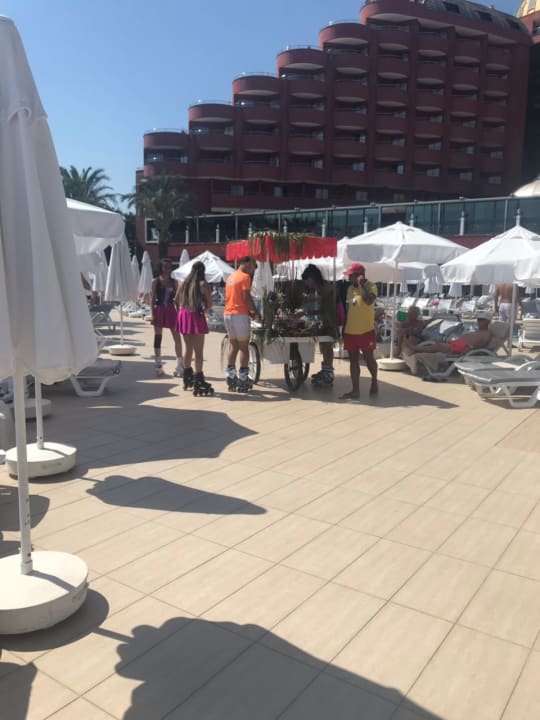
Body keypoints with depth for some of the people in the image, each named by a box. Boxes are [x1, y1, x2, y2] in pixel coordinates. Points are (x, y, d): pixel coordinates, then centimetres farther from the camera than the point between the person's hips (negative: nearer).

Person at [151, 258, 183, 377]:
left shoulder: (174, 282, 8)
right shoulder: (156, 281, 2)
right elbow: (153, 298, 1)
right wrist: (153, 314, -5)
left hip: (170, 310, 1)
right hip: (159, 310, -1)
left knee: (177, 337, -3)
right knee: (157, 337, 4)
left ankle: (180, 365, 2)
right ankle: (158, 365, 13)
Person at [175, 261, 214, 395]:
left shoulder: (184, 283, 10)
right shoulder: (203, 284, -8)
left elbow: (176, 300, 16)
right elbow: (209, 304, -9)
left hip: (183, 315, 7)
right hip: (196, 316, -7)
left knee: (188, 348, 20)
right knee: (198, 350, -4)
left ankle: (187, 378, 32)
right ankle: (198, 383, -6)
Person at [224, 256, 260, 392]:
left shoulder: (230, 277, 17)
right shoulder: (245, 277, -9)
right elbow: (246, 297, -18)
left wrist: (250, 312, 16)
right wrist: (255, 313, -7)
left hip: (227, 314, 8)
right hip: (240, 315, -8)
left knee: (233, 346, 13)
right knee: (244, 347, -2)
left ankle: (231, 378, 12)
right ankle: (243, 380, -3)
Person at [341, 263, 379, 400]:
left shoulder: (371, 286, -9)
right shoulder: (350, 288, 11)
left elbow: (369, 300, -30)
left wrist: (361, 284, -21)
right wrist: (344, 328, 17)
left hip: (366, 331, -6)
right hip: (350, 331, 6)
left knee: (369, 359, 7)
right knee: (353, 361, 5)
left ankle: (374, 381, 32)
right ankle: (355, 390, 8)